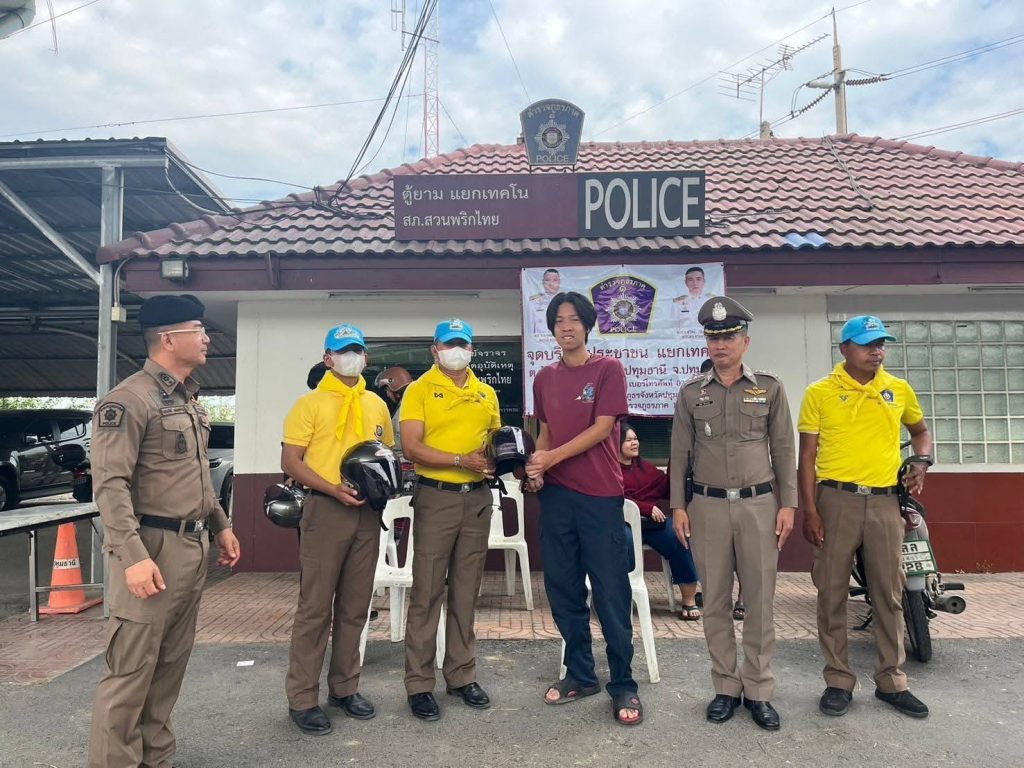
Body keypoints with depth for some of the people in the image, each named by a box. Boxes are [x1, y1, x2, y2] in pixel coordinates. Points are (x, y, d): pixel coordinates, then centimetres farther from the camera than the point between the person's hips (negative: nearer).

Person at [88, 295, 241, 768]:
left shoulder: (189, 399, 15)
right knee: (131, 670, -1)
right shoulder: (128, 400, -13)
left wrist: (221, 525, 20)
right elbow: (110, 484, -19)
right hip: (154, 548, -9)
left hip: (194, 548, 9)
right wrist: (133, 556, -26)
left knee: (171, 664, 16)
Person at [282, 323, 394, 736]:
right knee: (315, 606, 0)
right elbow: (290, 461, -7)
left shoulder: (377, 404, 14)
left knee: (355, 606, 12)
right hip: (326, 510, -5)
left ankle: (344, 687, 26)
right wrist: (334, 489, -18)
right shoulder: (311, 403, -1)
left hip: (368, 512, 5)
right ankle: (302, 698, 12)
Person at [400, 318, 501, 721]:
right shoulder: (419, 390, -2)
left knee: (466, 591, 12)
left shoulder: (486, 393, 13)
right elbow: (412, 447, -12)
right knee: (427, 592, 0)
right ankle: (419, 683, 11)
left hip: (478, 498, 5)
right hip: (436, 497, -4)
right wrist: (461, 461, -19)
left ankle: (461, 675, 23)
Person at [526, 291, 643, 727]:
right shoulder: (545, 378, 12)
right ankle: (580, 675, 27)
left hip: (600, 495, -5)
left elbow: (602, 428, -10)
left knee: (611, 594, 1)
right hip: (555, 495, 5)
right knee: (563, 590, 11)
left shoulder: (608, 369, -3)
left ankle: (623, 685, 14)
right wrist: (535, 466, -1)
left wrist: (552, 458, -14)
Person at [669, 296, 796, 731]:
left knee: (760, 601, 4)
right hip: (708, 506, 1)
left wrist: (788, 503, -1)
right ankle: (726, 687, 19)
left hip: (759, 504, 0)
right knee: (715, 602, 6)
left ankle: (759, 691, 17)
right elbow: (680, 452, 6)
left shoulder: (769, 388, 5)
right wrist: (678, 506, 0)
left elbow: (783, 450, 5)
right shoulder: (691, 393, 6)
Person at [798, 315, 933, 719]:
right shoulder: (820, 392, -2)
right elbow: (807, 455, -1)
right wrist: (809, 510, -8)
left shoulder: (899, 390, 8)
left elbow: (920, 430, 26)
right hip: (836, 500, -3)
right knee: (832, 594, 4)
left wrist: (922, 462, 5)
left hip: (884, 502, 3)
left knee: (889, 595, 10)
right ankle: (838, 680, 18)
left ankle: (891, 681, 25)